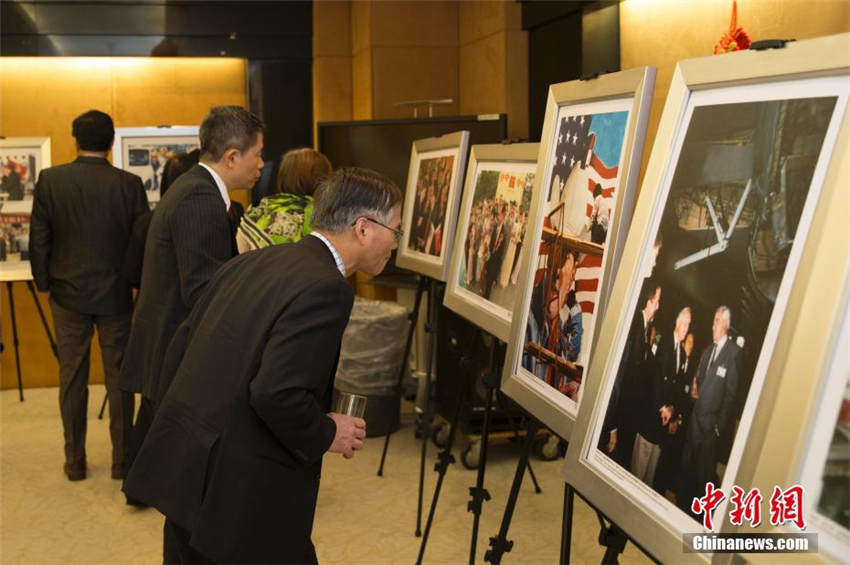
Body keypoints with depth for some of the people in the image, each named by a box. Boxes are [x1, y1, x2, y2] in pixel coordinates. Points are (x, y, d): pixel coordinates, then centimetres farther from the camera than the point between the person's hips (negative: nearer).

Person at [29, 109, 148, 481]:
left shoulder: (49, 180, -6)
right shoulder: (129, 185, -8)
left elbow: (38, 241, -3)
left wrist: (44, 284, 10)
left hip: (68, 294, 1)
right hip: (115, 295, 0)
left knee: (72, 377, 10)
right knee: (118, 376, 8)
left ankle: (75, 462, 17)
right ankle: (121, 459, 14)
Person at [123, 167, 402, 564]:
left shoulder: (253, 261, 8)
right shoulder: (325, 288, -18)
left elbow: (182, 348, 14)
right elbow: (277, 395, -26)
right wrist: (326, 435, -9)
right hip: (241, 494, -8)